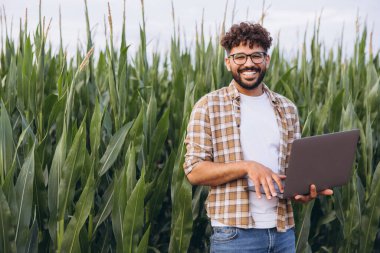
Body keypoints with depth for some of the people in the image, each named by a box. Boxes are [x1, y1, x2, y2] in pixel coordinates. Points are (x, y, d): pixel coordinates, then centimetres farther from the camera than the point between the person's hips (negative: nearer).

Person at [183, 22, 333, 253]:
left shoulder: (287, 108, 11)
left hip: (283, 231, 4)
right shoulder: (208, 106, -2)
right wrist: (246, 166, -20)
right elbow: (194, 171, -7)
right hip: (235, 232, -4)